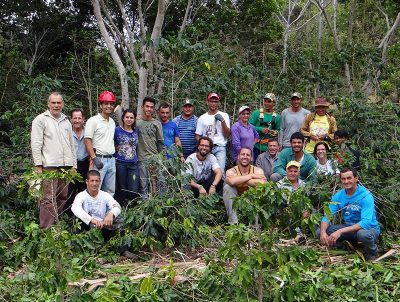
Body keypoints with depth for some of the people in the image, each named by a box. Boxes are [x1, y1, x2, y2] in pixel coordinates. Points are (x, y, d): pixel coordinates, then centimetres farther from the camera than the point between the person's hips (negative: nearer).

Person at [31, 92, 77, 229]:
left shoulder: (66, 121, 18)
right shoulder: (41, 120, 1)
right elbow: (36, 144, -5)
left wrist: (74, 164, 14)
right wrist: (38, 165, -11)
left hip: (66, 166, 6)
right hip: (49, 166, -6)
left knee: (62, 197, 8)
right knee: (49, 198, -9)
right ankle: (47, 229, -6)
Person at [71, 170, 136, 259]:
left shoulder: (105, 195, 5)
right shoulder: (81, 196, -4)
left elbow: (117, 206, -15)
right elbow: (75, 208, -27)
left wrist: (111, 214, -40)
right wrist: (91, 220, -44)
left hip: (103, 229, 2)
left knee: (117, 220, -20)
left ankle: (123, 250, -22)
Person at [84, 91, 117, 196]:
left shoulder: (112, 122, 16)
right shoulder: (93, 120, -6)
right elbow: (87, 141, -11)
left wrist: (113, 156, 14)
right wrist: (95, 158, -18)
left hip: (111, 160, 7)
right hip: (99, 159, -7)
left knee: (110, 191, 11)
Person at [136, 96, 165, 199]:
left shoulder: (157, 123, 8)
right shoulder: (137, 123, 3)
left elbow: (160, 142, 9)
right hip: (142, 159, -1)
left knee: (161, 182, -2)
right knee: (144, 184, 2)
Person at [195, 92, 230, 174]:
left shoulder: (224, 115, 8)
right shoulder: (202, 118, 12)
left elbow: (227, 135, 1)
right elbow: (198, 136, 12)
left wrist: (222, 121, -11)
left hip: (220, 148, -2)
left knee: (220, 170, -15)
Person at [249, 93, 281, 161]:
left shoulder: (277, 116, 10)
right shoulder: (257, 113, 2)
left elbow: (278, 130, 16)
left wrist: (275, 132, -8)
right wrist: (261, 129, -16)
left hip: (269, 147, 2)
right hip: (256, 146, -2)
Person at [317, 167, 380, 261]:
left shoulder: (365, 196, -20)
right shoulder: (338, 196, -3)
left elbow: (366, 222, -31)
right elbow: (327, 216, -6)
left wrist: (340, 231, -39)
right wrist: (323, 232, -29)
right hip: (349, 227, 5)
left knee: (364, 234, -41)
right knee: (319, 232, -13)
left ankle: (372, 252, -5)